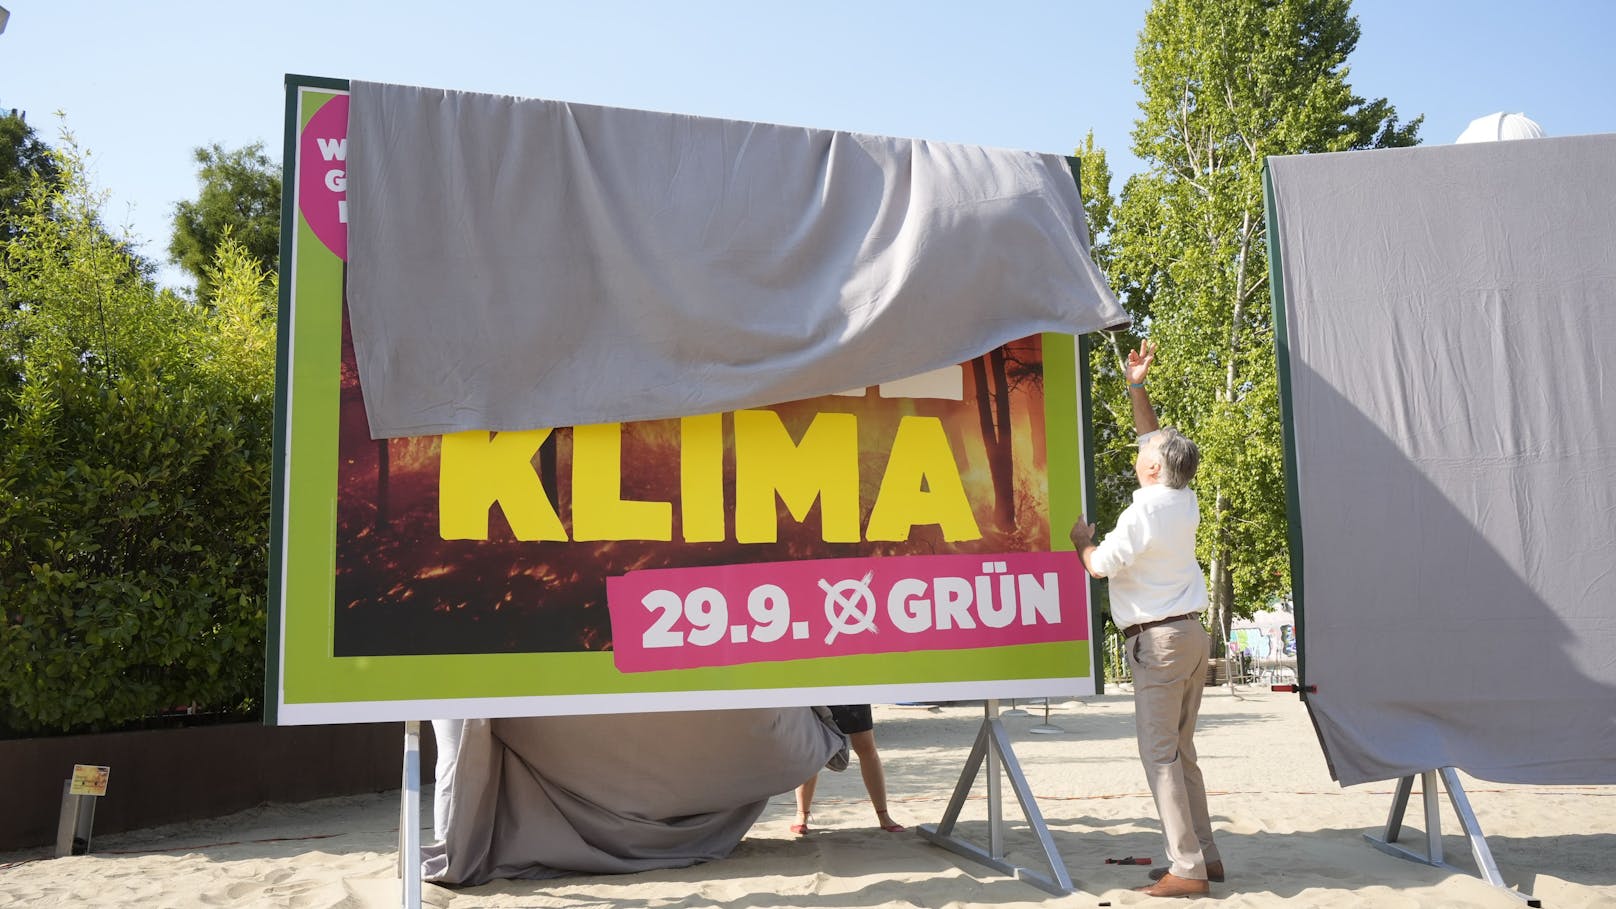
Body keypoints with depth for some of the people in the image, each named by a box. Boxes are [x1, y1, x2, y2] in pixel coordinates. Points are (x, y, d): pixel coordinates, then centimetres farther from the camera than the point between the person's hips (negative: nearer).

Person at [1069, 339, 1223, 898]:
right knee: (1181, 751, 14)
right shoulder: (1186, 504, 8)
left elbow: (1100, 566, -10)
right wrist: (1136, 388, 25)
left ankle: (1186, 869, -7)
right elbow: (1159, 444, 22)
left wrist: (1081, 540, 11)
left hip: (1158, 641, -9)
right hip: (1192, 634, 9)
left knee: (1160, 754, -7)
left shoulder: (1142, 513, -16)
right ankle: (1204, 855, 16)